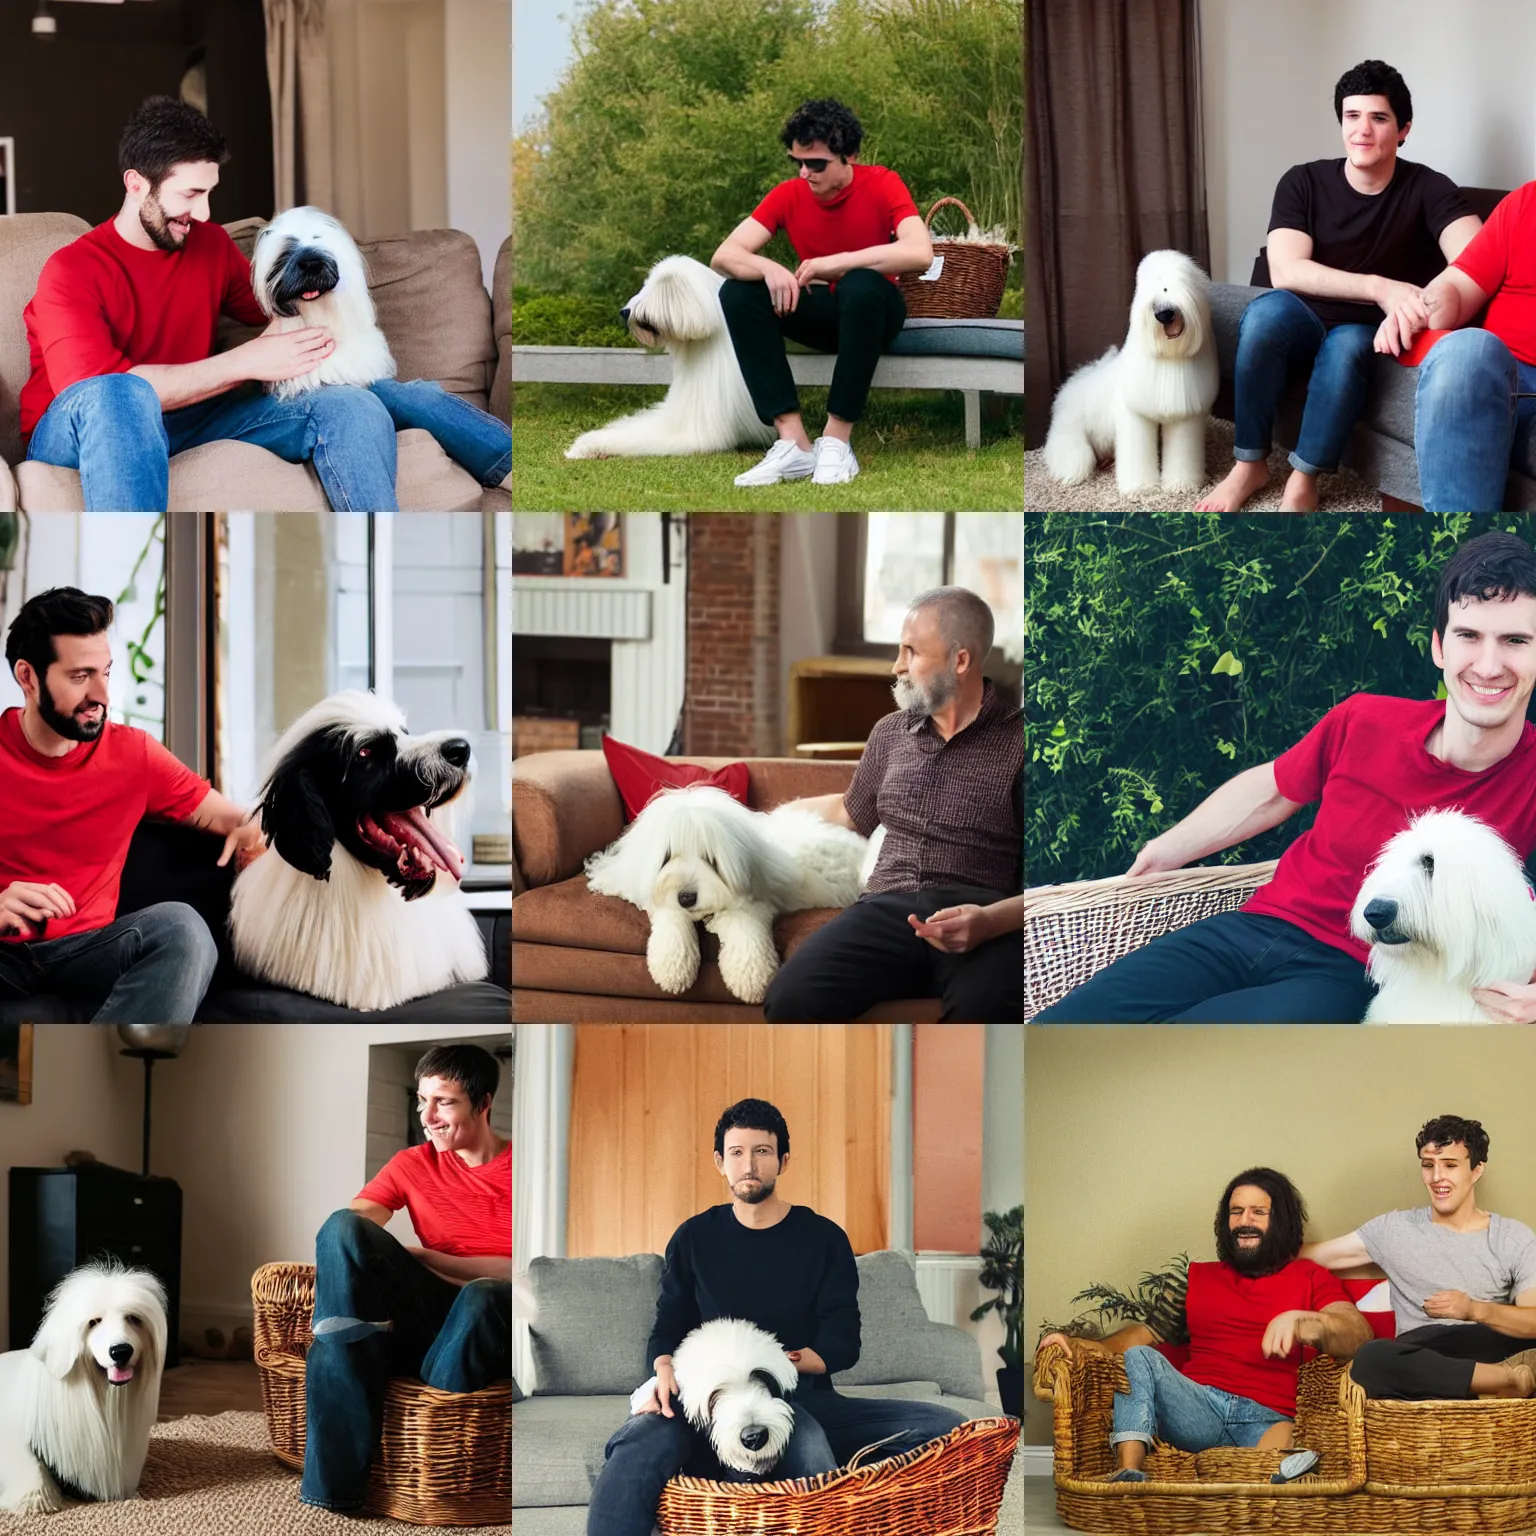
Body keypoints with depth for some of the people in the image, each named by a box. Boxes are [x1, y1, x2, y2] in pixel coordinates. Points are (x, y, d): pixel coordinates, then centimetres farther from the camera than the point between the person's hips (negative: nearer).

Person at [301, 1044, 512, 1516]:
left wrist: (424, 1258, -10)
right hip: (430, 1314, 4)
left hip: (495, 1318, -4)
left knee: (481, 1299, -43)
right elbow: (344, 1231, 4)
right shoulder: (413, 1165, 17)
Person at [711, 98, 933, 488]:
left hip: (872, 311, -4)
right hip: (822, 312, 4)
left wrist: (838, 262, -34)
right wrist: (769, 268, -36)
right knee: (738, 292, -22)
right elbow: (723, 256, -14)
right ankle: (793, 442, -29)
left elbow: (920, 254, -33)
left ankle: (836, 439, -31)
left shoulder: (881, 185, -17)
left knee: (861, 286, -39)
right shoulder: (789, 194, -7)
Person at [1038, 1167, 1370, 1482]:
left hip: (1267, 1420, -3)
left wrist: (1300, 1321, -19)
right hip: (1198, 1407, 3)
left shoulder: (1309, 1277, 18)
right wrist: (1081, 1345, -1)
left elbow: (1360, 1335, 2)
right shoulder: (1199, 1277, 28)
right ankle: (1128, 1474, -42)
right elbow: (1148, 1332, 19)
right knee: (1140, 1359, -25)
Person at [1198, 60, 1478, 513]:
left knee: (1346, 345, -37)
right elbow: (1284, 272, -22)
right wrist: (1379, 289, -36)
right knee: (1268, 310, -33)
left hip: (1372, 337, -1)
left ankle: (1302, 481, -26)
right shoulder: (1303, 183, -7)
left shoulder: (1428, 190, -10)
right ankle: (1250, 464, -21)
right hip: (1304, 326, 1)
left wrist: (1432, 304, -51)